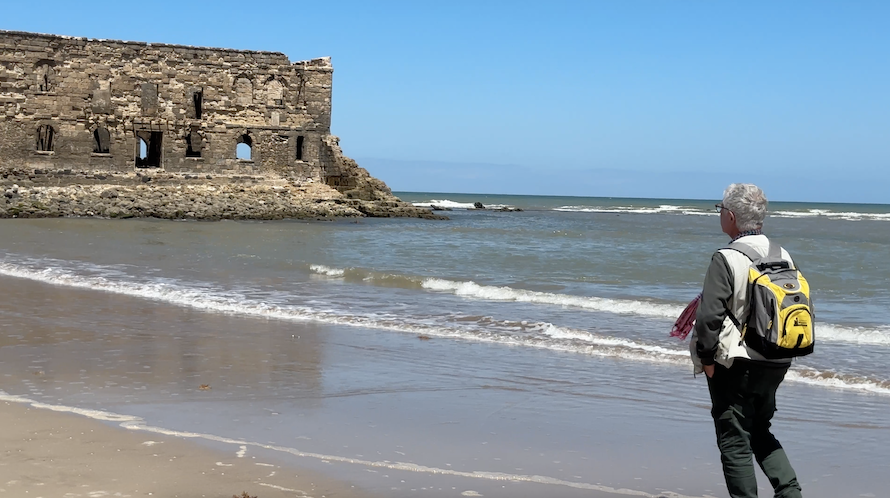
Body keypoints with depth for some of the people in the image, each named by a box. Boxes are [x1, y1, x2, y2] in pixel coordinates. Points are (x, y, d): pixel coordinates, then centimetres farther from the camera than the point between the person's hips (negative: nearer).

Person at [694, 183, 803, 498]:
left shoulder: (726, 259, -17)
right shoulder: (783, 257, 4)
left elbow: (709, 315, -23)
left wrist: (706, 359, -11)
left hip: (735, 365, -7)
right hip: (776, 365, 7)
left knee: (735, 442, 4)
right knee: (760, 432, 23)